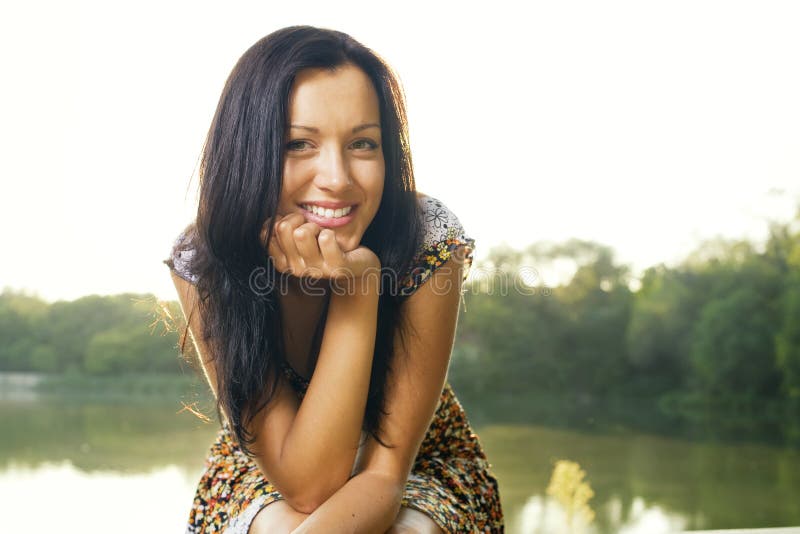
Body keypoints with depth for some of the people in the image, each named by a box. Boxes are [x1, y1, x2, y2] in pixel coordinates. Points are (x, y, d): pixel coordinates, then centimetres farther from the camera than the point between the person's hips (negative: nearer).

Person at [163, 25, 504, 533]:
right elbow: (307, 485, -28)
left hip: (418, 460, 0)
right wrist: (356, 294, -37)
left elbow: (385, 472, -24)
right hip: (266, 468, 0)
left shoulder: (430, 241, -26)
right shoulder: (201, 262, -25)